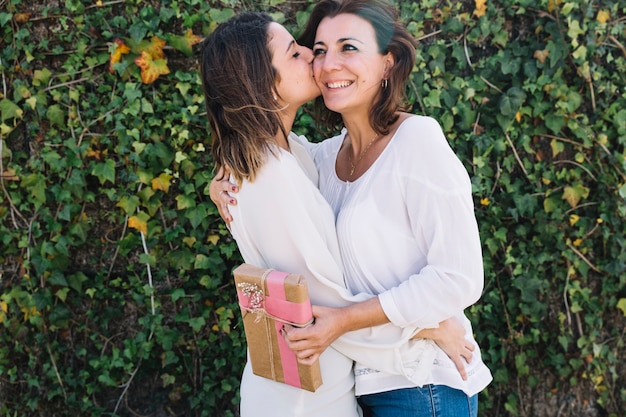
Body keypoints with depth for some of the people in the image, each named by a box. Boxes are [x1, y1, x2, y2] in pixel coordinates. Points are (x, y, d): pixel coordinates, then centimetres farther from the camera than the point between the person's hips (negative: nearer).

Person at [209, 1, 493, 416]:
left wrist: (344, 320, -20)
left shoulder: (418, 139, -17)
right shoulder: (328, 155, 4)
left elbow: (458, 281, -20)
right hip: (363, 381, 7)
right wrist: (223, 185, -1)